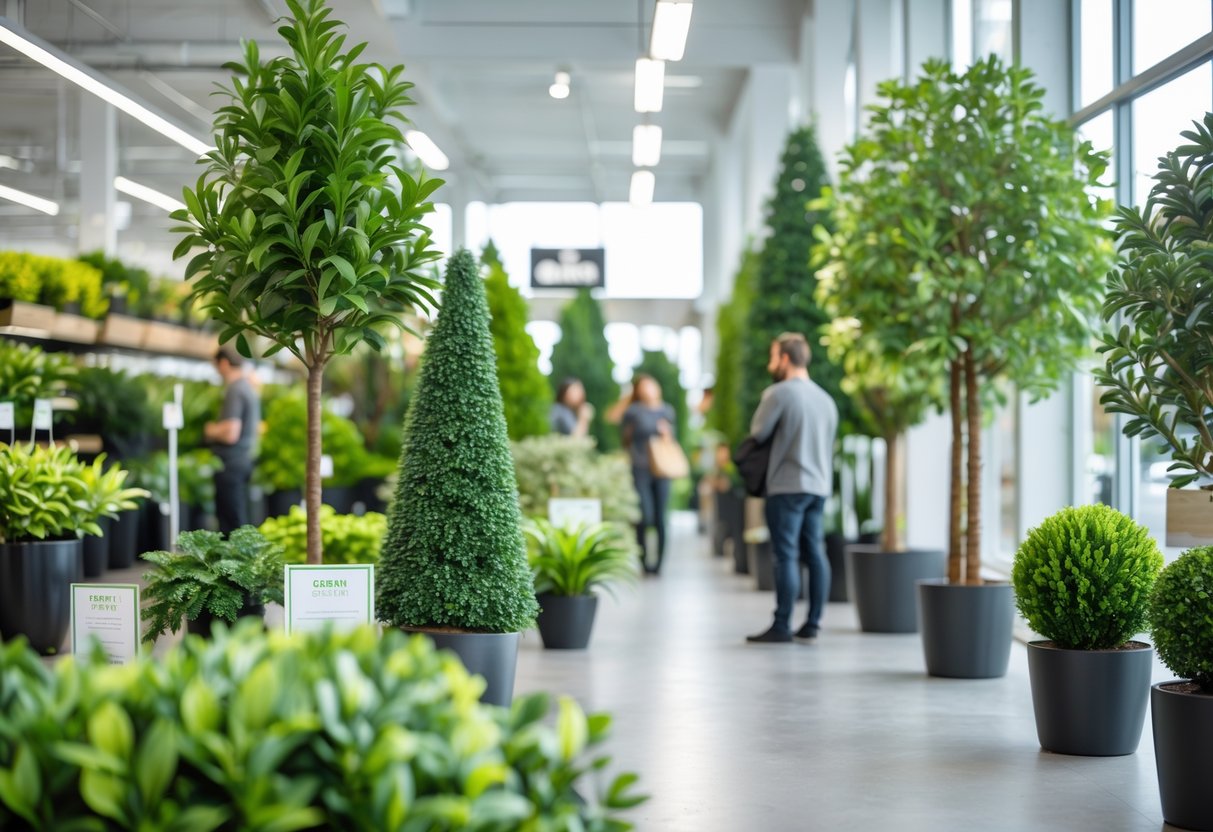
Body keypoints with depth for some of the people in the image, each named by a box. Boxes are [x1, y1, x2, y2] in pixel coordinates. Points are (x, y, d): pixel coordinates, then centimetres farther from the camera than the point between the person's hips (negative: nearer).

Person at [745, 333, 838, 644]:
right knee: (814, 553, 8)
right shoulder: (826, 399, 14)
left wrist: (764, 403, 12)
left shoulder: (780, 393, -10)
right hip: (820, 486, 8)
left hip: (788, 486, -7)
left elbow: (758, 432, -7)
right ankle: (812, 624, 10)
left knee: (786, 555, -6)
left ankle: (781, 626, -5)